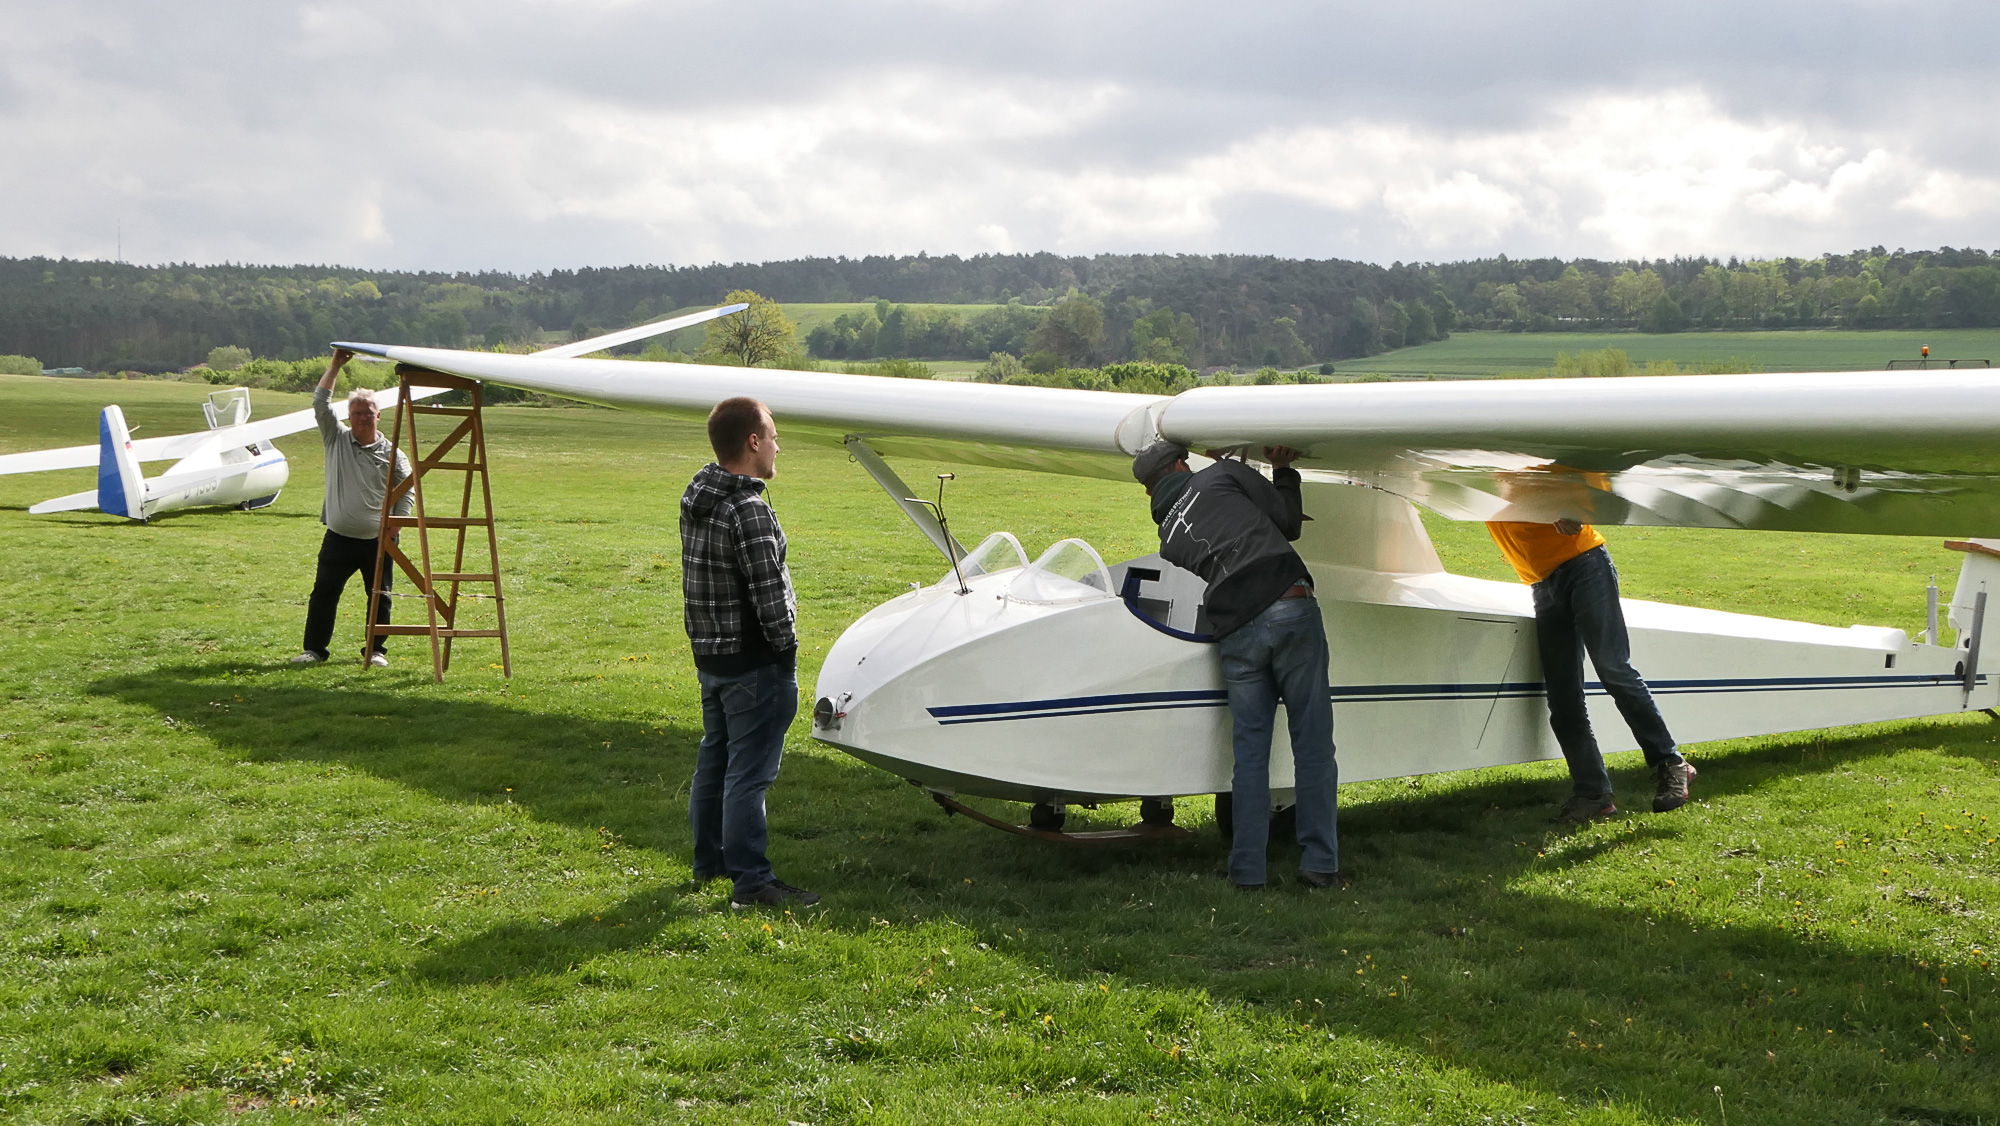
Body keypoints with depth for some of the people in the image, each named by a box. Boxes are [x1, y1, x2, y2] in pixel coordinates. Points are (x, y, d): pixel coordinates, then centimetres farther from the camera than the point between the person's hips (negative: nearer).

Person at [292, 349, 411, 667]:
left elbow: (406, 491, 6)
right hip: (339, 538, 1)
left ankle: (376, 650, 16)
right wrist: (335, 365, -7)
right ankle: (314, 649, 9)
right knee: (323, 593, 0)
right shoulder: (337, 440, 5)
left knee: (380, 597, 4)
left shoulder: (391, 453, 1)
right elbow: (320, 403, -2)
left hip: (377, 541, -1)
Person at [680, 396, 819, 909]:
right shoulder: (748, 511, -23)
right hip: (752, 662, -9)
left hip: (708, 654, 10)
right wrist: (786, 646, -10)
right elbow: (769, 594, -22)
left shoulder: (696, 496, 6)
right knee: (749, 771, -3)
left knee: (713, 759, 20)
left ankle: (708, 862, 33)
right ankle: (751, 881, 3)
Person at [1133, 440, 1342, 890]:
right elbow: (1288, 522, 13)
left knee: (1250, 752, 12)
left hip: (1237, 634, 3)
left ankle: (1246, 869, 11)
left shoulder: (1168, 539, 24)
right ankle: (1319, 862, 3)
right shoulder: (1222, 474, 14)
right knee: (1312, 742, 3)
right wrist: (1284, 472, 30)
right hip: (1289, 609, -3)